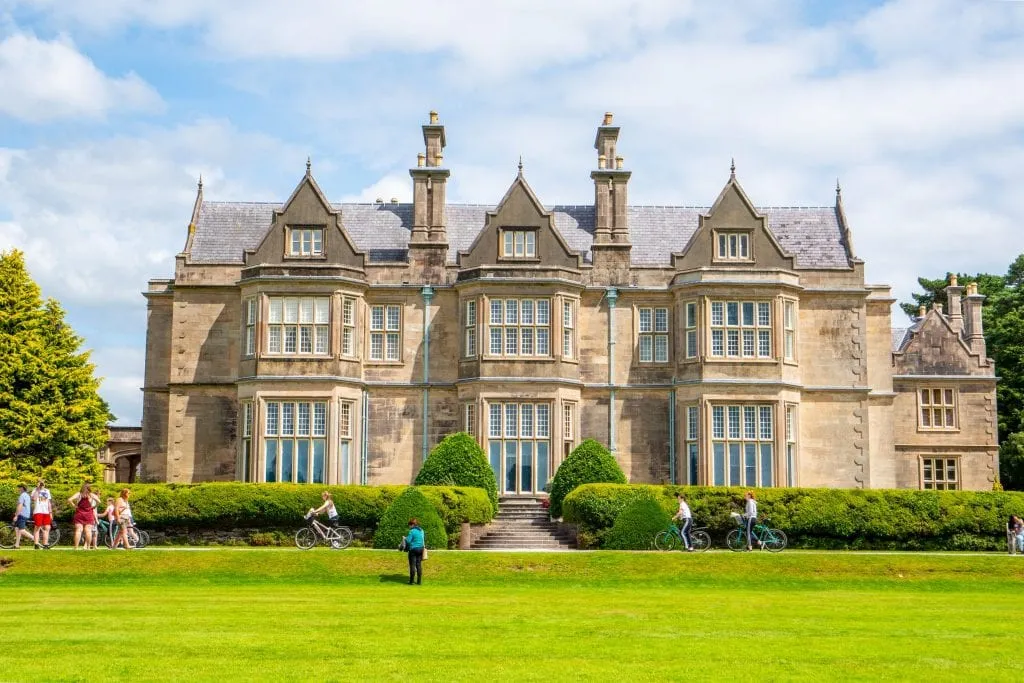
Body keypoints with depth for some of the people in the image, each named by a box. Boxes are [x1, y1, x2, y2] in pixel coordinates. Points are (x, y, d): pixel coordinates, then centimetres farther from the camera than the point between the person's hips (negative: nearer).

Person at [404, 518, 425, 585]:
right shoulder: (421, 531, 9)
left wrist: (405, 538, 6)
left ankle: (411, 581, 1)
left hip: (413, 549, -6)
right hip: (420, 549, 6)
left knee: (412, 565, -1)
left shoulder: (412, 531, -13)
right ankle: (419, 581, 10)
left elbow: (408, 541, -13)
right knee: (419, 565, 9)